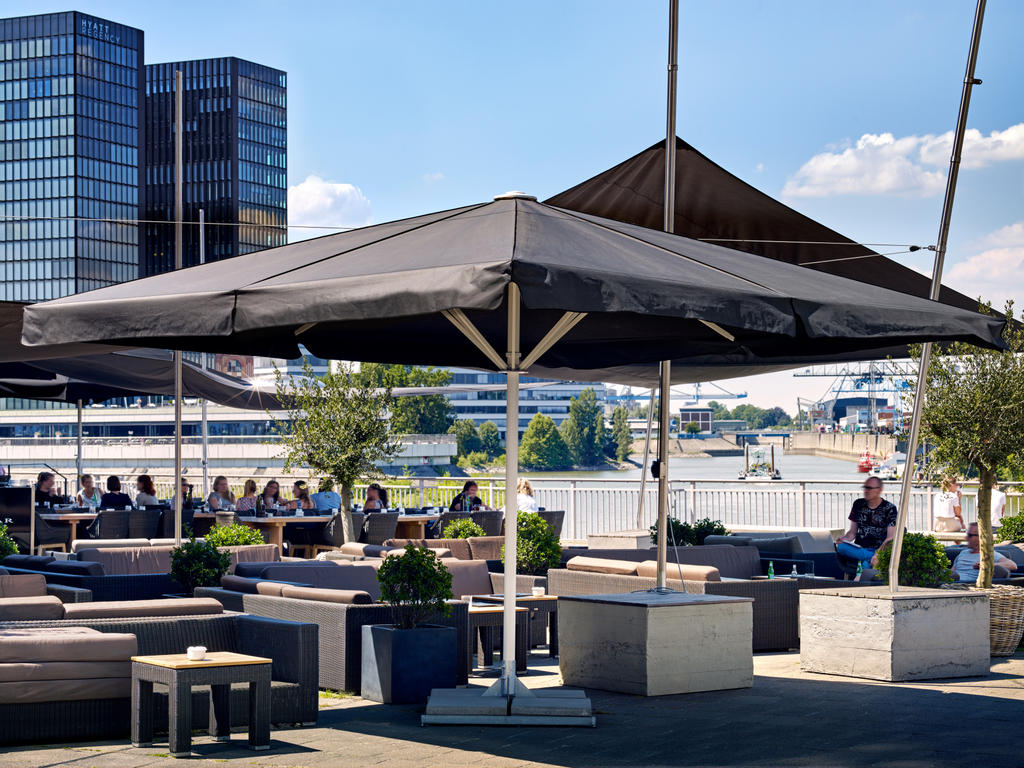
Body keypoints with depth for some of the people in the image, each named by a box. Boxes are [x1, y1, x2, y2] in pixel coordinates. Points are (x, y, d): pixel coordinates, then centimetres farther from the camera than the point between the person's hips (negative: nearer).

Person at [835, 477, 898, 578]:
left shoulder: (889, 508, 0)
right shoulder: (858, 504, 13)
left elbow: (890, 538, -6)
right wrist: (844, 539, -8)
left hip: (879, 550, -5)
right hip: (858, 548, 5)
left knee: (867, 563, -40)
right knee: (840, 547, -30)